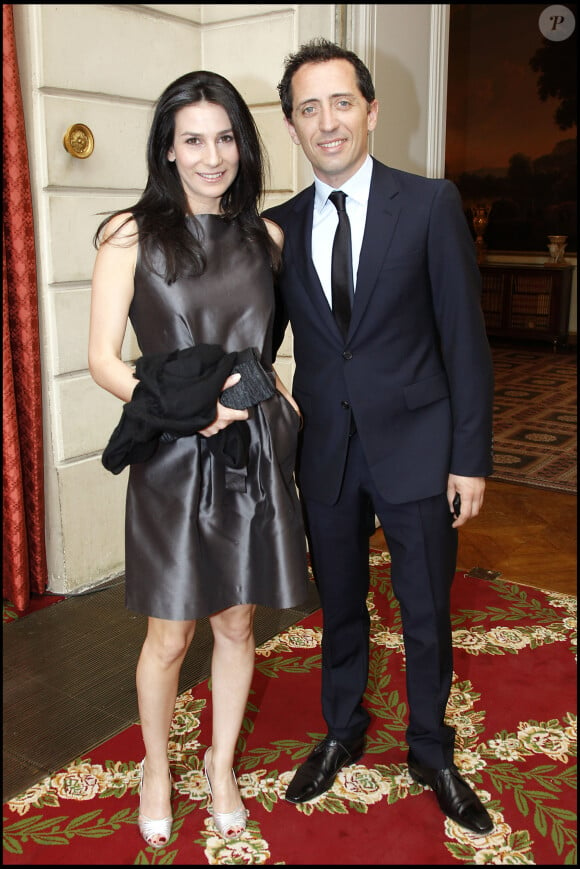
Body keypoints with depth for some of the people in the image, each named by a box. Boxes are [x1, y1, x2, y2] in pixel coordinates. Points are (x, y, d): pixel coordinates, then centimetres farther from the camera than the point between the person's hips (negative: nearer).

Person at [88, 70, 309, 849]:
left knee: (238, 622, 14)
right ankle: (157, 769, 37)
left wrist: (271, 389, 0)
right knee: (171, 635, 9)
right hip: (173, 461, -3)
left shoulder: (265, 236, 7)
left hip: (254, 455, 4)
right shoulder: (132, 235, -4)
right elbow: (103, 359, -6)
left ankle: (222, 765, 38)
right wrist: (187, 409, -18)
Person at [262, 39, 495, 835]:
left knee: (427, 615, 11)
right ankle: (342, 734, 42)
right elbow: (260, 340, 10)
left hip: (415, 447, -2)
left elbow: (465, 339, -7)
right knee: (340, 608, 18)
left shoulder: (431, 204, -6)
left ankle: (433, 755, 35)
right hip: (324, 451, 3)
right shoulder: (280, 226, 3)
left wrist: (471, 457, -9)